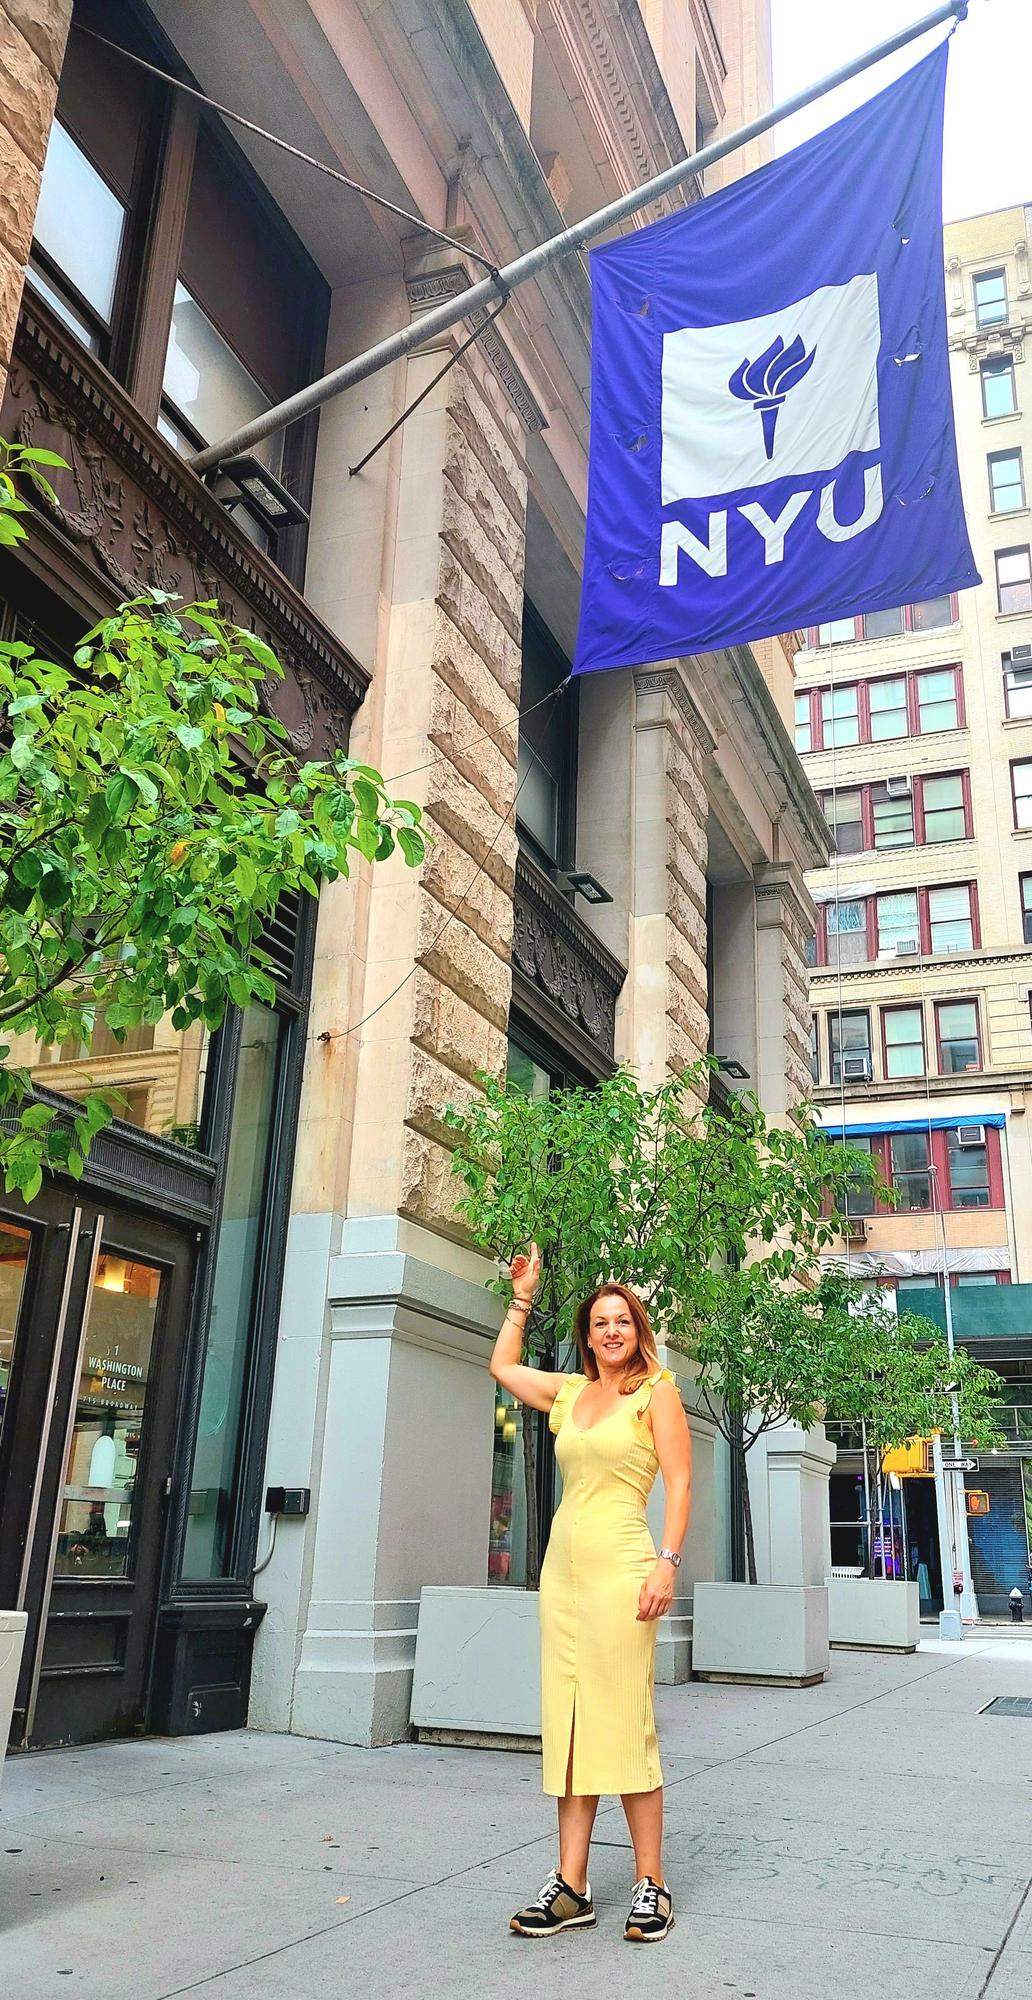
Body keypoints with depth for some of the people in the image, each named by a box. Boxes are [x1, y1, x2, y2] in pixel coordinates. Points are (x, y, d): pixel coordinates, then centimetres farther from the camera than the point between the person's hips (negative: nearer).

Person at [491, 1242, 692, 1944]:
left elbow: (680, 1483, -5)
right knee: (568, 1724, 6)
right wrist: (522, 1299, 23)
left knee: (625, 1724, -5)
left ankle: (652, 1886, 5)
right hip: (563, 1564, 6)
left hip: (619, 1567, -6)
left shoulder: (656, 1391, 0)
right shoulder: (570, 1391, 14)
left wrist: (667, 1563, -15)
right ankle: (572, 1886, 12)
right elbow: (503, 1365, 28)